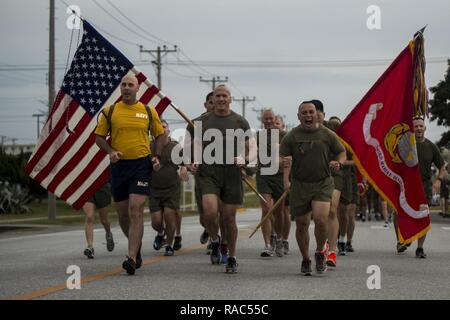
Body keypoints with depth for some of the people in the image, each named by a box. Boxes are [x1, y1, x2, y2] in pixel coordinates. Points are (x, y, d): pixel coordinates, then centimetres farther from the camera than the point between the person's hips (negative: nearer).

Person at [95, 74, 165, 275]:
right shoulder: (110, 112, 5)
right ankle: (136, 245, 35)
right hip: (119, 165, 2)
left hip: (142, 164, -2)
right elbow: (99, 136, 8)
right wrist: (110, 151, -10)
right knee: (122, 212, 8)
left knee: (136, 210, -14)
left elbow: (159, 135, 16)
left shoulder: (149, 112, 6)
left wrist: (156, 156, 2)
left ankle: (132, 258, -16)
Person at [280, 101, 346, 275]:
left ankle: (320, 252, 6)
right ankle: (305, 260, 25)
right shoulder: (291, 136, 2)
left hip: (323, 184, -1)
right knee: (302, 224, 5)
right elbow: (282, 158, -2)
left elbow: (342, 152, 15)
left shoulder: (327, 134, 5)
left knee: (321, 218, -20)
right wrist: (286, 180, -17)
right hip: (299, 185, 1)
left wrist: (338, 162, -8)